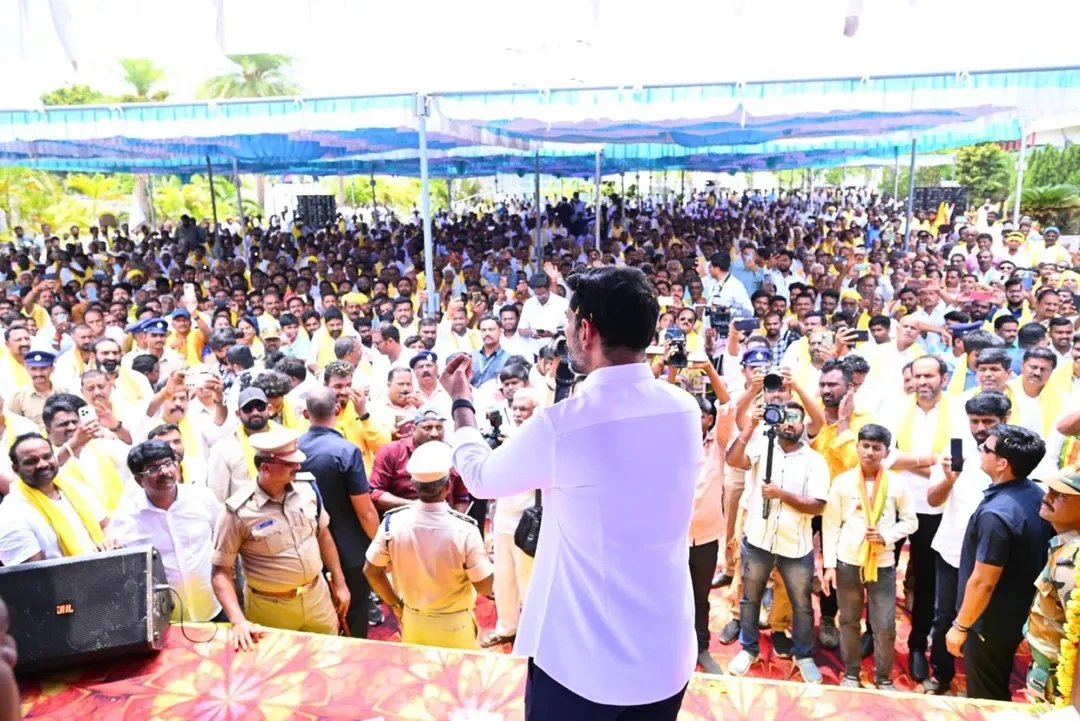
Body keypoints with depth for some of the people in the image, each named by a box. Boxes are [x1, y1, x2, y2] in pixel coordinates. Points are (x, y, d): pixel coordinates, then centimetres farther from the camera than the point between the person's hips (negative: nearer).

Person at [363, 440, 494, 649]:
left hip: (412, 621, 3)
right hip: (455, 626, -3)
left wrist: (395, 604, 9)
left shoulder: (393, 522, -18)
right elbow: (485, 587, -19)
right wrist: (485, 559, -1)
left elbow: (371, 571, -4)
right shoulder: (464, 530, -28)